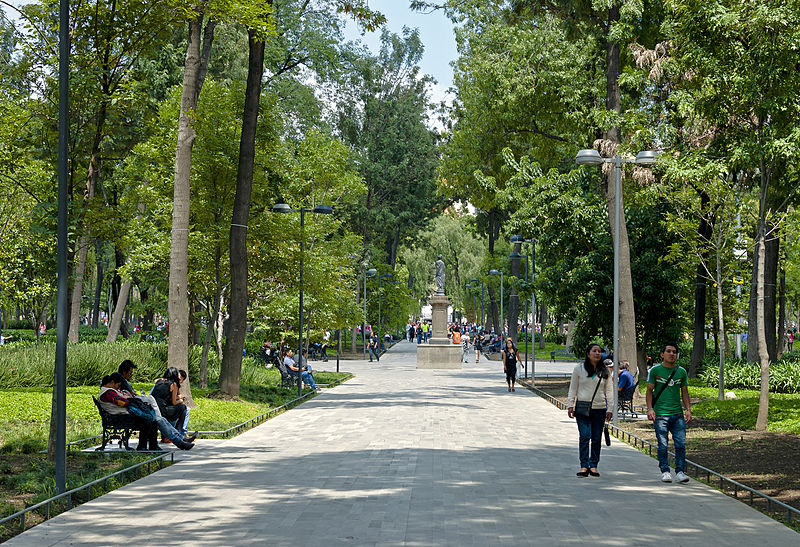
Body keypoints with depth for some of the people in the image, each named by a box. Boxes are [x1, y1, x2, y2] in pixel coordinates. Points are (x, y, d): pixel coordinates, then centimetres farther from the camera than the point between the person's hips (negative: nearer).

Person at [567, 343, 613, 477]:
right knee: (584, 436, -11)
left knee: (596, 438, 3)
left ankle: (594, 466, 12)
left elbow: (609, 390, 9)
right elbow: (573, 389, 8)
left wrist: (609, 409, 4)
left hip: (599, 409, 2)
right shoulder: (579, 369, 4)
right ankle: (584, 466, -9)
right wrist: (570, 405, 2)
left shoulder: (605, 371, 8)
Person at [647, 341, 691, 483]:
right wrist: (650, 409, -7)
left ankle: (680, 472, 1)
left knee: (681, 444, -5)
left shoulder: (681, 372, 11)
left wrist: (688, 409, 7)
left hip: (678, 414, 3)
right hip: (660, 414, -2)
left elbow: (684, 392, 17)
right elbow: (649, 391, 3)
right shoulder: (655, 370, 2)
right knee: (663, 445, -2)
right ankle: (665, 472, 9)